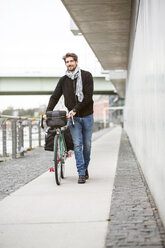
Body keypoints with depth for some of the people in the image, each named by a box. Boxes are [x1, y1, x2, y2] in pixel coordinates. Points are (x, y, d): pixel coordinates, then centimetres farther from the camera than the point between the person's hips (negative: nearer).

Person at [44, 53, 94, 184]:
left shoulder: (86, 76, -4)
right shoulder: (63, 80, 5)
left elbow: (88, 96, -11)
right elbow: (55, 97, 5)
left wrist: (75, 109, -17)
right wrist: (48, 111, -9)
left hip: (87, 116, -1)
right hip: (73, 118, 1)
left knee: (87, 144, 6)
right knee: (77, 145, -6)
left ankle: (85, 168, 25)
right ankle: (82, 173, -4)